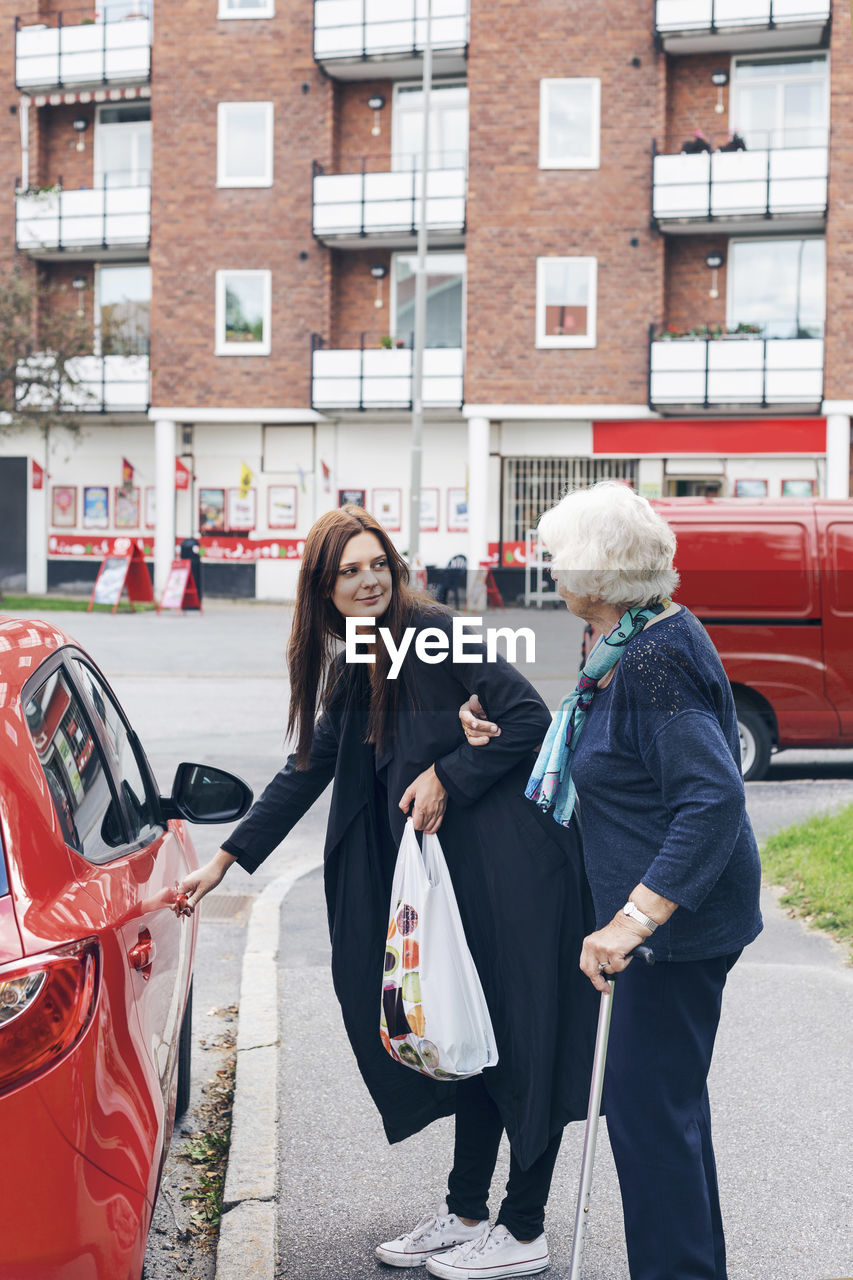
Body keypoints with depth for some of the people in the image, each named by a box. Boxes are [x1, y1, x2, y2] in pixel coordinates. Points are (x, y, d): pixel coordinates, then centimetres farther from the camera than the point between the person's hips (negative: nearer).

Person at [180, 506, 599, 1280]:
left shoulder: (434, 633, -12)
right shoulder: (355, 671, 11)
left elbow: (530, 717, -16)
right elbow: (306, 772, 18)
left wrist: (446, 774, -15)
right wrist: (227, 859, 18)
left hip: (516, 870, -8)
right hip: (457, 875, 8)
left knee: (521, 1044, 1)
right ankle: (465, 1213, 27)